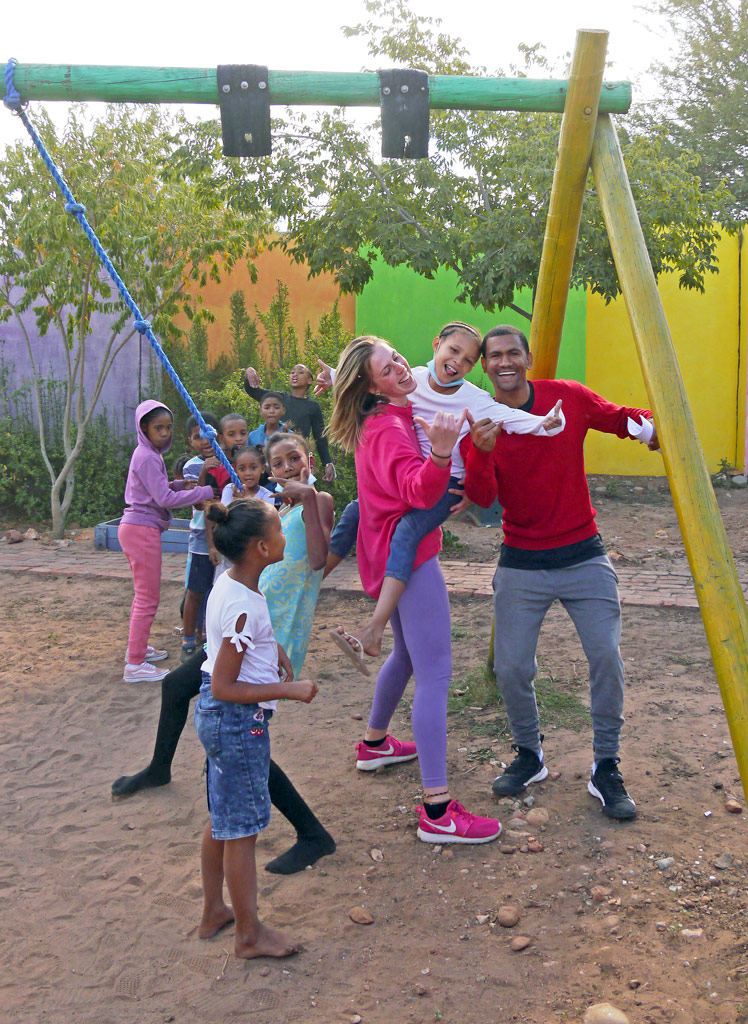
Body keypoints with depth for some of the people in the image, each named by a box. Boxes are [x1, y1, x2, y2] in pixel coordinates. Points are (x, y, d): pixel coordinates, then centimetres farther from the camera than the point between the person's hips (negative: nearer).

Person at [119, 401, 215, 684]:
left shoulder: (149, 454, 14)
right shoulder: (147, 457, -16)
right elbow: (165, 499, -21)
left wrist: (180, 485, 2)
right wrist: (206, 491, -19)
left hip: (139, 529, 10)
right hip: (142, 530, -10)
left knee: (144, 594, 21)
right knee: (148, 598, -6)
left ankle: (137, 648, 34)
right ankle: (135, 665, -1)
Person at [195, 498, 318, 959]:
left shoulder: (229, 584, 2)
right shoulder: (244, 607, -27)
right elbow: (224, 687, -25)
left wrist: (275, 649, 13)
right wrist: (290, 690, -23)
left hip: (216, 716, 10)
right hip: (238, 723, -10)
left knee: (222, 822, 22)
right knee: (242, 829, 5)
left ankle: (214, 911, 38)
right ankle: (250, 934, 21)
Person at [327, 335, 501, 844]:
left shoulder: (386, 420, 12)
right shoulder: (389, 429, -19)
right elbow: (418, 490, -36)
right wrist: (441, 453, -53)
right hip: (408, 554, -11)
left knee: (408, 653, 28)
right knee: (435, 673, -12)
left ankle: (374, 742, 47)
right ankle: (438, 811, -11)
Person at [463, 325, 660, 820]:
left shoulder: (570, 397, -4)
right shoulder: (479, 422, -5)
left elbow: (623, 419, 9)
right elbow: (481, 499, -14)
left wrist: (653, 425, -13)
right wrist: (481, 452, -33)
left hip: (583, 556, 0)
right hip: (522, 564, 0)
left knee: (607, 658, -7)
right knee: (512, 668, -2)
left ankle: (606, 768, 14)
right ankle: (529, 756, 26)